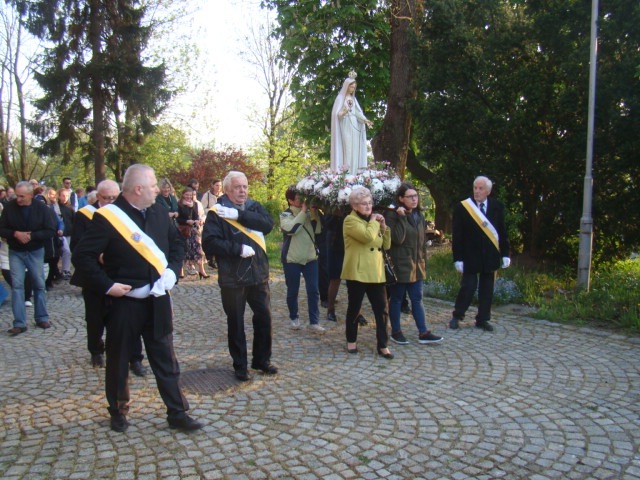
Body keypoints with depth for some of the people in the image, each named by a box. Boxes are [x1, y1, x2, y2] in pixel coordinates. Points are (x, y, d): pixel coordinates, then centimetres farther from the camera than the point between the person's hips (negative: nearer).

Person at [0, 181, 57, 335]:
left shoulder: (41, 207, -8)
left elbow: (50, 230, -9)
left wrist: (31, 236, -20)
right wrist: (15, 234, -20)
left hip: (35, 252, 0)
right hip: (16, 253, 0)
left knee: (39, 285, 7)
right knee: (17, 285, -5)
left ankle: (42, 318, 20)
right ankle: (19, 323, 0)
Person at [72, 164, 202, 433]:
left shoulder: (158, 212, 5)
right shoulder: (107, 217, -13)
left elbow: (177, 242, 14)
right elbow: (82, 256, -14)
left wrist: (172, 270, -1)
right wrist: (106, 286, -17)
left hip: (157, 300, 4)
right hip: (124, 302, -4)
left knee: (165, 360, 10)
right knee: (118, 360, 13)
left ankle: (177, 413, 20)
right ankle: (118, 413, 33)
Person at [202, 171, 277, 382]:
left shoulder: (255, 207, 8)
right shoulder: (217, 213, -5)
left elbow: (268, 223, -11)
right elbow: (209, 243, -16)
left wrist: (239, 215, -19)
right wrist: (238, 249, -19)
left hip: (259, 275, 4)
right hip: (232, 278, -4)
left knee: (264, 318, 10)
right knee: (236, 323, 7)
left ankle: (262, 360, 27)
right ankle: (240, 366, 22)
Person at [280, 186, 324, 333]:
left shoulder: (309, 213, 6)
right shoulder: (285, 215, -4)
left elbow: (318, 230, -6)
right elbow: (291, 229, -24)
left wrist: (313, 212, -14)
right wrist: (303, 211, -18)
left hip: (310, 257, 3)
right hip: (291, 259, -3)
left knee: (313, 290, -1)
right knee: (293, 291, 8)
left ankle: (314, 322, 7)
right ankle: (293, 318, 28)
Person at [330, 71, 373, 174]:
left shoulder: (353, 98, 17)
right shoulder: (341, 98, -1)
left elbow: (358, 112, 12)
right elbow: (337, 113, -9)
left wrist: (365, 120, -3)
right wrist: (343, 112, -30)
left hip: (355, 126, 6)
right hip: (346, 126, -6)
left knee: (355, 149, 2)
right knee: (347, 148, -12)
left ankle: (354, 173, 5)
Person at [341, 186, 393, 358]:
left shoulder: (372, 220, 18)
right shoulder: (350, 221, -7)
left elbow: (386, 245, 16)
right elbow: (368, 236, -25)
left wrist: (383, 227, 3)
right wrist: (374, 222, -8)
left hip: (376, 273, 6)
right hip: (357, 272, -6)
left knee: (382, 309, 2)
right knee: (354, 308, 7)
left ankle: (382, 345, 11)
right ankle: (351, 341, 24)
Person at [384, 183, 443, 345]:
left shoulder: (419, 216, 13)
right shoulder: (392, 215, -10)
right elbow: (397, 239, -19)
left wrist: (423, 262, 16)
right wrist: (402, 218, -21)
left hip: (416, 265, 7)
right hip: (400, 264, -6)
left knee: (417, 298, 8)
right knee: (397, 298, 4)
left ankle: (423, 333, 12)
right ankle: (395, 332, 16)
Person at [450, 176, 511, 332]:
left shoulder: (497, 207, 2)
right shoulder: (462, 208, -6)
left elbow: (502, 232, 7)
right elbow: (457, 236, -5)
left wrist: (505, 254, 3)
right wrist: (457, 258, -9)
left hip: (490, 256, 3)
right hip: (470, 256, -3)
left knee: (487, 288, 9)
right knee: (468, 286, -2)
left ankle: (482, 319, 21)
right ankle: (457, 316, 16)